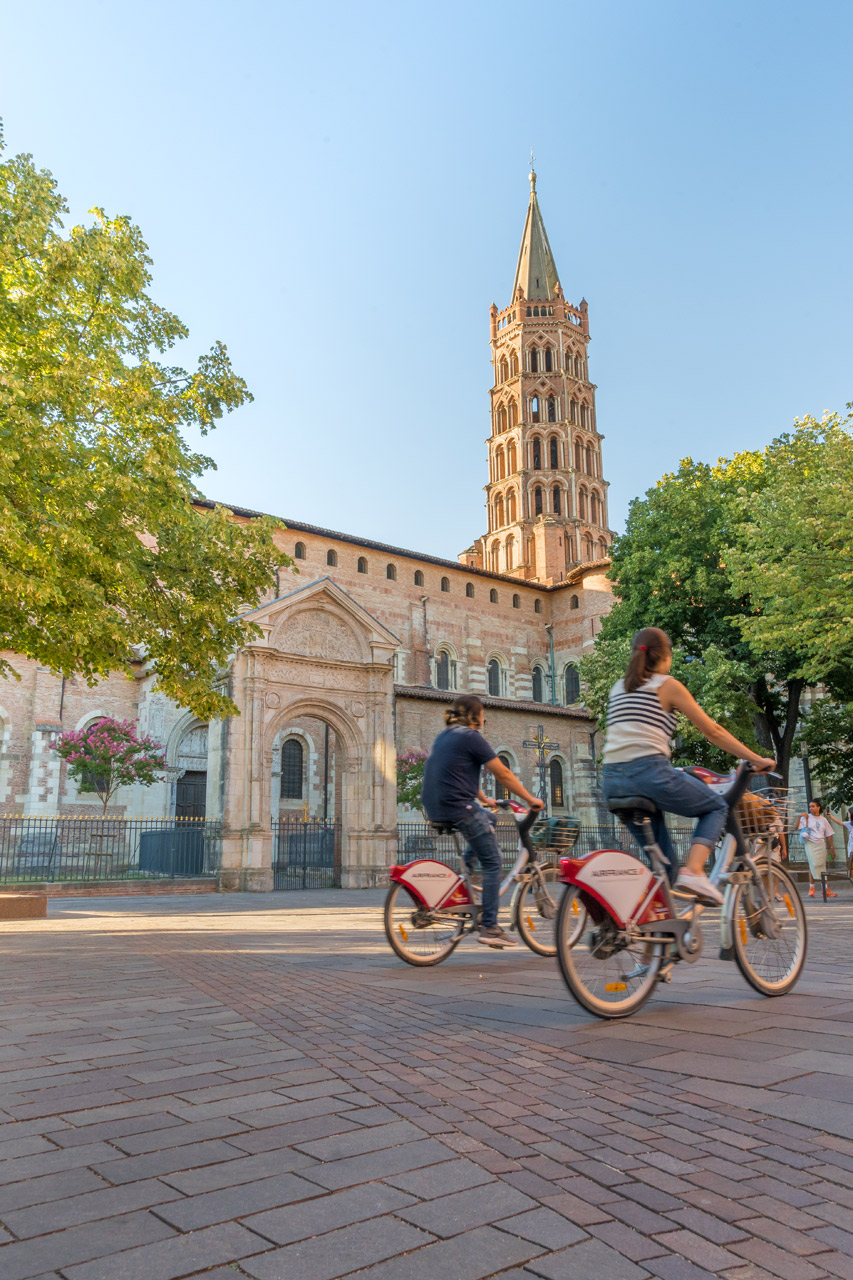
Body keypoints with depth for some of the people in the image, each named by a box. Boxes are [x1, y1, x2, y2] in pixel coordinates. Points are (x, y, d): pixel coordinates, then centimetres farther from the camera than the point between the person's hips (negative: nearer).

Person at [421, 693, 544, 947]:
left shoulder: (444, 736, 19)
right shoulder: (470, 736, -7)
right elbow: (503, 774, -6)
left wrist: (484, 800, 36)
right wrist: (530, 799, 3)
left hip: (435, 809, 9)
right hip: (459, 808, -9)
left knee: (488, 821, 29)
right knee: (492, 863, 0)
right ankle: (489, 927, -2)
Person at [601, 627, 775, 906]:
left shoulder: (618, 688, 23)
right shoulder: (667, 685, 7)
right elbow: (713, 731, 8)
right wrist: (757, 759, 17)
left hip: (612, 782, 6)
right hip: (649, 773, -6)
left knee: (662, 861, 18)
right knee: (716, 807, 17)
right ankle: (693, 871, -3)